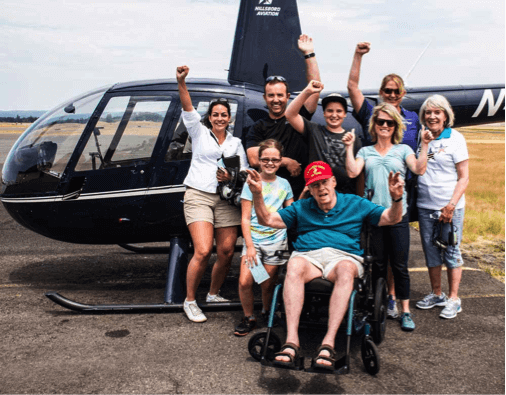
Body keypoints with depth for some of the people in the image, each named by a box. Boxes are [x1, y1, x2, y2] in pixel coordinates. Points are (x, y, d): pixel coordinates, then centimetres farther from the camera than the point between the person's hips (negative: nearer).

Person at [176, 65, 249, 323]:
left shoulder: (236, 143, 18)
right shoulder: (199, 133, 11)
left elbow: (245, 172, 14)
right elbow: (188, 109, -4)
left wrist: (231, 177, -8)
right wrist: (181, 83, -19)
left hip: (226, 199, 4)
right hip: (198, 195, -3)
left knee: (226, 252, -1)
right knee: (203, 251, -16)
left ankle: (214, 294, 23)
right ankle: (189, 300, 0)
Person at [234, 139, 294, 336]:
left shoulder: (284, 184, 8)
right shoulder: (251, 183, 0)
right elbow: (245, 218, -2)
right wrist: (249, 245, -10)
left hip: (276, 241, 1)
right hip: (253, 239, -1)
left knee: (267, 285, 5)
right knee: (245, 281, -13)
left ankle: (267, 313, 32)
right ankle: (248, 318, 8)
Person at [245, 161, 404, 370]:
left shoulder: (355, 204, 18)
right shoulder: (301, 208, 24)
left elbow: (392, 218, 11)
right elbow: (267, 220, 18)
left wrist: (397, 198, -11)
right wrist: (257, 194, 2)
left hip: (343, 256, -1)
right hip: (307, 256, 1)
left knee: (345, 269, -38)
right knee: (294, 266, -36)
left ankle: (328, 343, -44)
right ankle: (291, 341, -42)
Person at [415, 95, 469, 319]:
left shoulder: (455, 139, -3)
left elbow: (464, 178, -6)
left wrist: (451, 205, -13)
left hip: (450, 207, -4)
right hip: (425, 206, 4)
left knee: (451, 252, 2)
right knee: (431, 252, 10)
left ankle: (454, 299, 13)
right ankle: (436, 294, 25)